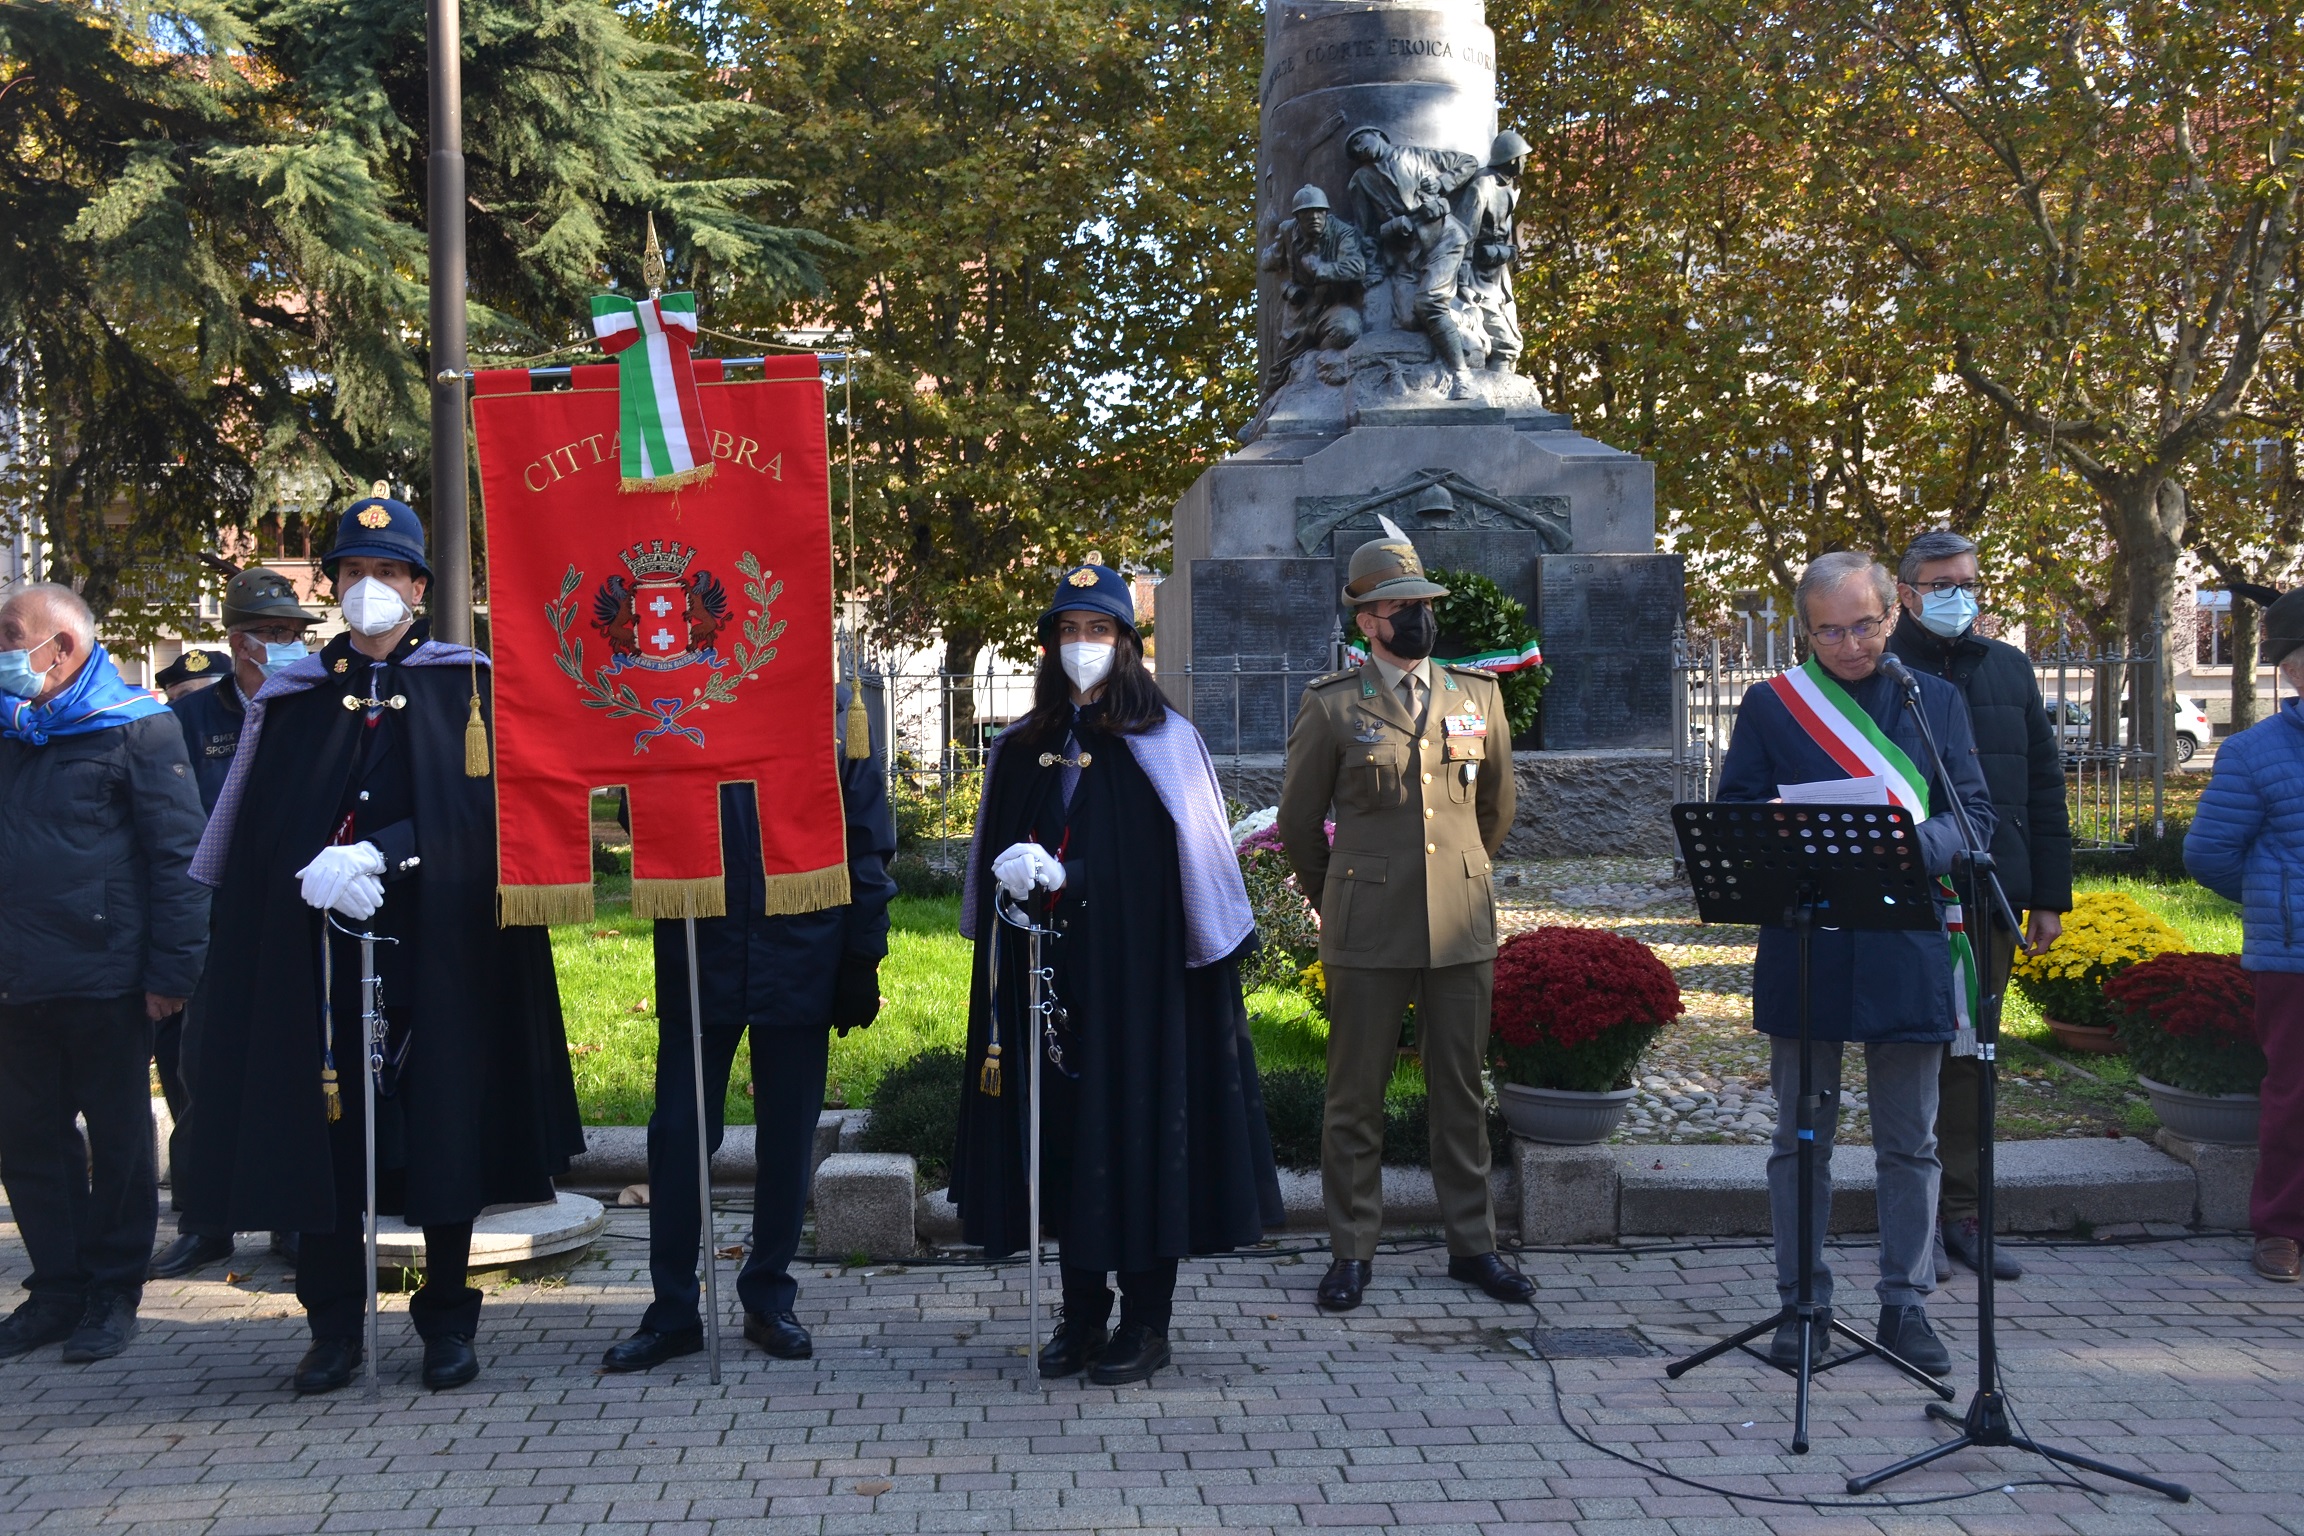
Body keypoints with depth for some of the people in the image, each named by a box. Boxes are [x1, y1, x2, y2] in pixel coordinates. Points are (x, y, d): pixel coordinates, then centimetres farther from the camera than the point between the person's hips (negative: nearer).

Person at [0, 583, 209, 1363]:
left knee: (117, 1140, 6)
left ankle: (113, 1291, 18)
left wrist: (172, 969, -16)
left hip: (107, 979, -6)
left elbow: (179, 854, -11)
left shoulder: (138, 729, -6)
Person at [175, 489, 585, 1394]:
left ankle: (448, 1320, 14)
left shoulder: (464, 685, 6)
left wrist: (371, 857, -16)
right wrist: (316, 875, -10)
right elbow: (254, 829, 8)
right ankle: (333, 1327, 14)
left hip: (437, 948, -1)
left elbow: (476, 804, -5)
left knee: (444, 1123, 1)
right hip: (315, 947, 2)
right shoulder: (295, 696, 12)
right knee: (322, 1125, 2)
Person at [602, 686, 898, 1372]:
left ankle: (770, 1302, 23)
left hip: (800, 965, 0)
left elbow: (867, 852, 4)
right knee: (678, 1135, 1)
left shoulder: (834, 714, 3)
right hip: (700, 963, 0)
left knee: (787, 1140, 9)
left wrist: (862, 961, 0)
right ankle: (672, 1311, 15)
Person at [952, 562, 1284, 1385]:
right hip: (1051, 974, 5)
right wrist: (1016, 874, -4)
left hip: (1139, 969, -4)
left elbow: (1193, 862, -8)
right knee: (1063, 1131, 7)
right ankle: (1081, 1316, 18)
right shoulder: (1023, 748, 11)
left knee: (1140, 1128, -1)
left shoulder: (1163, 744, -3)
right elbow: (997, 858, 18)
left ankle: (1147, 1323, 10)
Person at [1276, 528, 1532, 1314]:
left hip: (1462, 925, 3)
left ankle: (1472, 1243, 21)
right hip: (1366, 932, -2)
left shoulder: (1479, 696, 8)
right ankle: (1352, 1250, 14)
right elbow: (1299, 821, 8)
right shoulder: (1330, 706, -2)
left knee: (1461, 1090, 9)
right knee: (1356, 1094, 4)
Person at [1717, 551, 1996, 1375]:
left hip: (1906, 947, 1)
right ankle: (1801, 1304, 16)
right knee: (1800, 1137, 6)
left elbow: (1974, 813, 5)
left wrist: (1914, 846, -15)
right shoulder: (1769, 705, 5)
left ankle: (1906, 1304, 19)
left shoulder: (1936, 701, 9)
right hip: (1803, 950, -1)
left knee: (1909, 1142, 7)